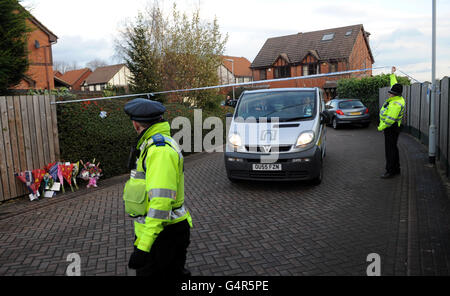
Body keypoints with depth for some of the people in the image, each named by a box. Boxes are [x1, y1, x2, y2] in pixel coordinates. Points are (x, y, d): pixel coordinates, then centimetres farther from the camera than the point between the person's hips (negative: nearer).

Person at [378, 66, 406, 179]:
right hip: (392, 128, 11)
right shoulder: (397, 98, 8)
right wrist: (392, 74, 31)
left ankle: (390, 171, -2)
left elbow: (390, 119, -26)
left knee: (390, 150, -7)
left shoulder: (396, 104, -22)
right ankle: (396, 169, 25)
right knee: (393, 148, 16)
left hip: (391, 129, -11)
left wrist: (381, 127, -15)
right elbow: (394, 85, 23)